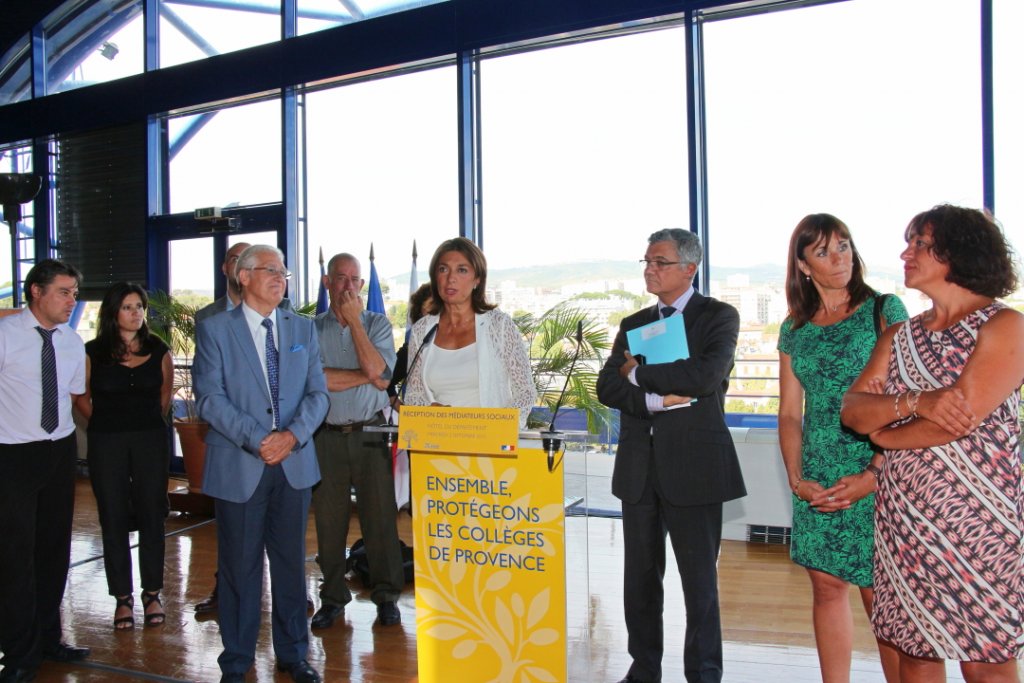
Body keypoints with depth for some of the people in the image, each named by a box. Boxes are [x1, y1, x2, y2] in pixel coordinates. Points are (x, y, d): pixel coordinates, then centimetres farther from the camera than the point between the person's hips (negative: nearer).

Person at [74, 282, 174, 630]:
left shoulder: (158, 350, 2)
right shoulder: (93, 352, -3)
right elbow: (82, 397, 10)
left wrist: (151, 423, 12)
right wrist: (107, 424, 9)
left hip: (151, 441, 1)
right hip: (106, 444, -1)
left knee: (151, 516, 5)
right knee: (113, 519, 4)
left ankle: (152, 594, 16)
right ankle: (123, 598, 15)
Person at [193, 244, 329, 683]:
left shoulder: (303, 329, 11)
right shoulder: (214, 330, 0)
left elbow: (317, 393, 5)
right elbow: (210, 398, -8)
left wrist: (293, 434, -13)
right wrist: (256, 439, -17)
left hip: (294, 462, 3)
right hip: (238, 466, -3)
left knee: (291, 561, 11)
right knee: (239, 566, 6)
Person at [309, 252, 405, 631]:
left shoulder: (377, 323, 6)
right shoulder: (312, 328, 5)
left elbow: (378, 369, -11)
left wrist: (354, 320, -9)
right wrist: (367, 376, -9)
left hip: (370, 433, 0)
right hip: (326, 436, 1)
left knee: (380, 517, 2)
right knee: (328, 520, 7)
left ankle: (386, 595, 16)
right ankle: (333, 597, 21)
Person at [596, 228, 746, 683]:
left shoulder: (719, 317, -1)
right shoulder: (634, 324, 13)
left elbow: (706, 376, -19)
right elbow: (607, 388, 2)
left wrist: (639, 373, -8)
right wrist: (656, 399, -15)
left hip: (693, 465, -5)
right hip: (639, 468, 5)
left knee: (699, 578, 4)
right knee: (640, 576, 13)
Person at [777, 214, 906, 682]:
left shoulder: (884, 310, -1)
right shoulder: (794, 330, 10)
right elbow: (789, 412, 10)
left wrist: (874, 474, -15)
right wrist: (796, 478, -2)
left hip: (875, 474, -4)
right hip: (817, 481, 4)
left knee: (878, 595, 0)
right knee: (827, 586, 10)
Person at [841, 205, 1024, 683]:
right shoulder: (899, 337, 12)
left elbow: (962, 417, -18)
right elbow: (851, 411, 0)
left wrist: (885, 432, -3)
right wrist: (913, 402, -19)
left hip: (978, 518, -5)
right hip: (903, 517, 5)